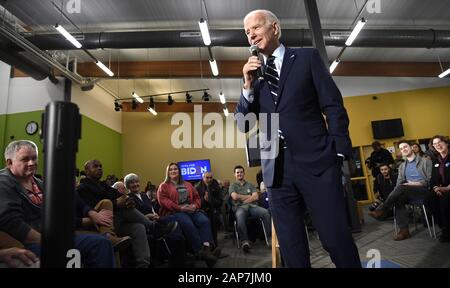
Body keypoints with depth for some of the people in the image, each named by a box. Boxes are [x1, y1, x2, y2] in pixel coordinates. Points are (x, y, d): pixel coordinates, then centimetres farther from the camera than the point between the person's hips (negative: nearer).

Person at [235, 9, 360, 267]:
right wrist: (248, 86, -3)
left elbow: (333, 106, 2)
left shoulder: (307, 57, 8)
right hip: (277, 169, 3)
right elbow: (243, 125, 9)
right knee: (291, 248, 10)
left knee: (337, 240, -1)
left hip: (316, 162, -3)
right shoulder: (254, 73, 15)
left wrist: (339, 152, -7)